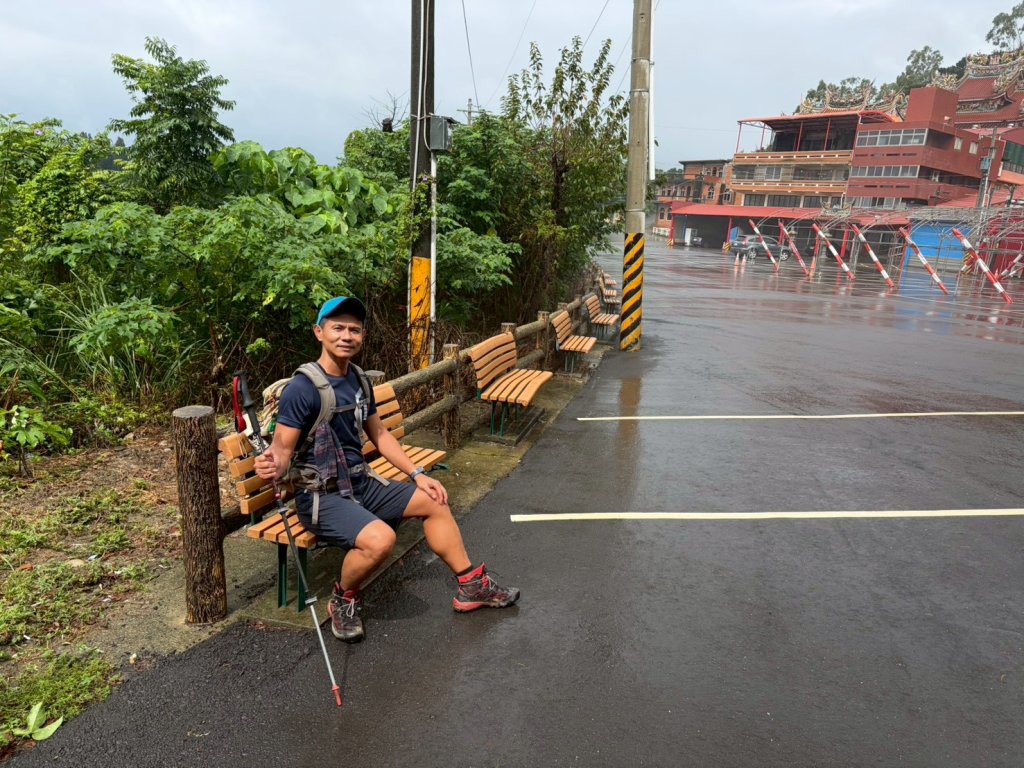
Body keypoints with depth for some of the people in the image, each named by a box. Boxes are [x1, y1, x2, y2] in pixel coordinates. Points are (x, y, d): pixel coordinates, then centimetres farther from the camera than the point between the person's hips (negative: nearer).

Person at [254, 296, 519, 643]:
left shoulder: (358, 381, 6)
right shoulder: (302, 389, -18)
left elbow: (379, 434, 14)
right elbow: (283, 447, -18)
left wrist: (417, 474, 7)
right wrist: (273, 465, -43)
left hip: (361, 483, 8)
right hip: (320, 496, -8)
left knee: (434, 501, 8)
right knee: (380, 539, -32)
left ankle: (472, 585, 22)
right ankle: (343, 600, 1)